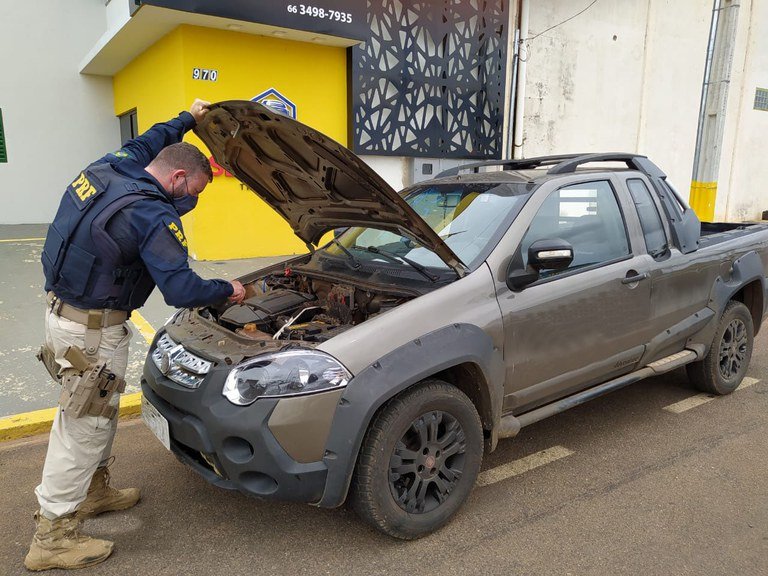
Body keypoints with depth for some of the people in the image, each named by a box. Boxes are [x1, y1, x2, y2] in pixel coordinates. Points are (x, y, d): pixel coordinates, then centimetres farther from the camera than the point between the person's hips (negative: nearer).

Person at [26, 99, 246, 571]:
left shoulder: (106, 169, 1)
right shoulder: (153, 216, -23)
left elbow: (145, 144, 24)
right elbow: (182, 289, -27)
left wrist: (188, 119, 33)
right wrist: (228, 291, -9)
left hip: (64, 308, 10)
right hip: (93, 330, -9)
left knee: (100, 409, 23)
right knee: (86, 424, 3)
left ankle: (94, 490, 41)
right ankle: (53, 537, 17)